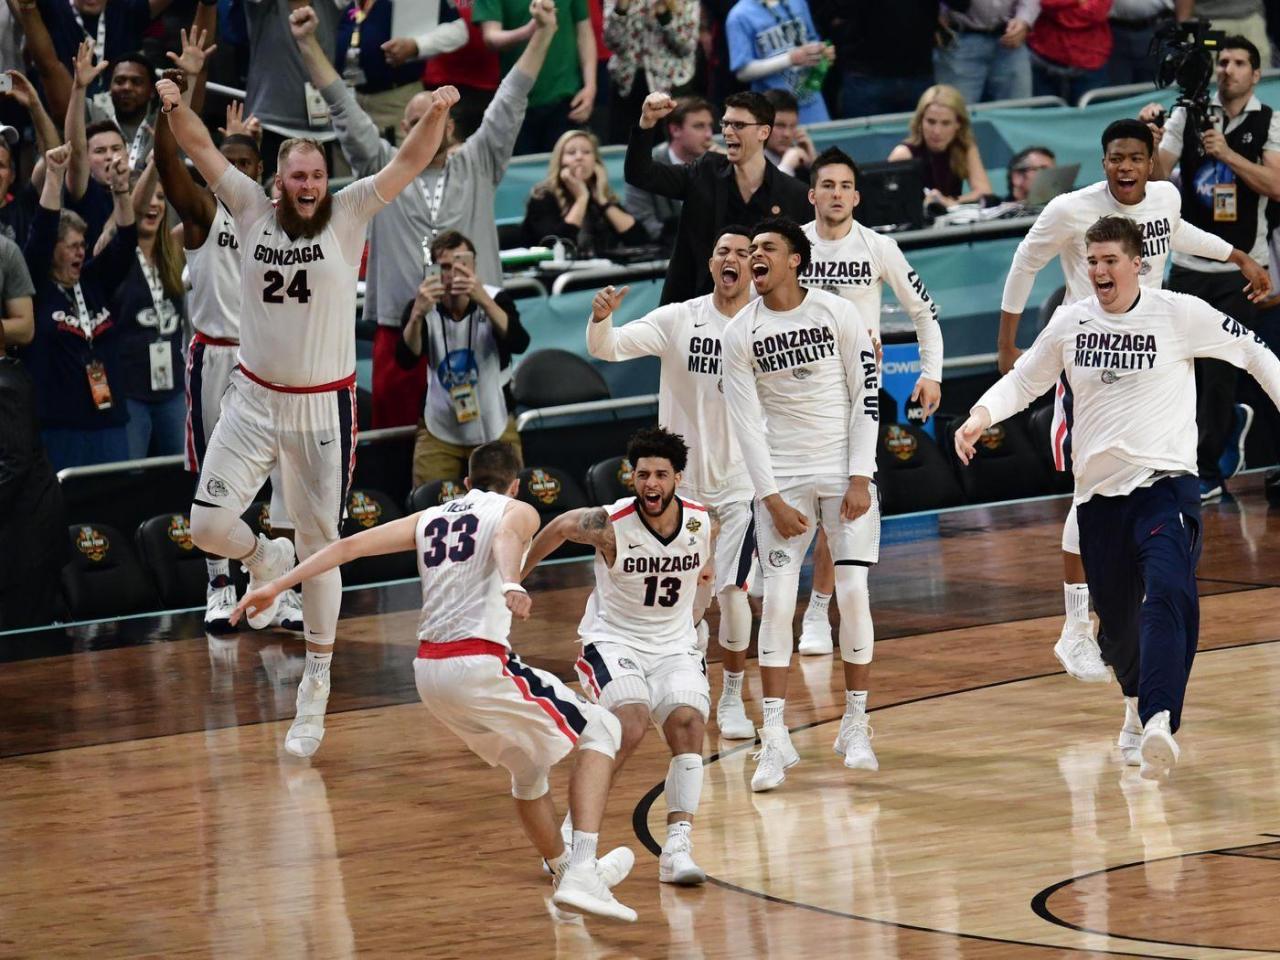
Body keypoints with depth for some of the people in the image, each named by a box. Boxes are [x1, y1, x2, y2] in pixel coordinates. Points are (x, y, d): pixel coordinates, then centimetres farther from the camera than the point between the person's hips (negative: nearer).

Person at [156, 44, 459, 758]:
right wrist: (175, 106, -20)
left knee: (320, 548, 4)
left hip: (325, 406, -2)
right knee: (208, 524, -10)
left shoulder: (348, 216, -4)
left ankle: (317, 688, 14)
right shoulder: (253, 212, 1)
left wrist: (439, 112, -30)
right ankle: (267, 560, 26)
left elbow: (411, 163, -12)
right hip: (254, 399, 2)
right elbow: (202, 149, -1)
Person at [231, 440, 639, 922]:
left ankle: (564, 869, 42)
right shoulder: (517, 511, 7)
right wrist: (511, 584, -40)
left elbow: (351, 544, 14)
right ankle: (582, 873, -6)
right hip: (480, 662, -6)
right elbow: (505, 537, -19)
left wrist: (277, 585, 15)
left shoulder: (432, 518, 22)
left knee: (528, 765, 28)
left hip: (429, 669, 6)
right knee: (601, 731, 8)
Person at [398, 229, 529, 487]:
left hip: (495, 429, -1)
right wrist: (417, 315, -42)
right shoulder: (422, 306, -8)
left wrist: (484, 301, -43)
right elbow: (407, 360, -23)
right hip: (439, 431, 1)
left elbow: (519, 345, -30)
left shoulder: (496, 299, -12)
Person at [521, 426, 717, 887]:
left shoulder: (706, 521, -12)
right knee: (630, 725, -27)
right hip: (613, 640, -3)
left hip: (674, 644, 3)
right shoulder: (610, 525, -21)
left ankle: (677, 846, -21)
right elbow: (560, 527, 0)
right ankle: (571, 833, -12)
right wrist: (513, 579, 11)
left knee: (688, 723, -22)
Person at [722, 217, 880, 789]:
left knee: (853, 593, -7)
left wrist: (859, 479, -9)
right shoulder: (741, 333, -1)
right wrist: (773, 499, -8)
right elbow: (746, 423, -2)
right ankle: (775, 741, -5)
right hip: (781, 479, 1)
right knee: (777, 600, -7)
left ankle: (856, 726, 8)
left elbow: (867, 396, -2)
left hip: (845, 472, -1)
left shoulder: (838, 313, -4)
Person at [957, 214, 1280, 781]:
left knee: (1169, 592, -27)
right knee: (1116, 616, 11)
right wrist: (982, 414, 1)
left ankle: (1159, 721, -40)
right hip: (1098, 491, 4)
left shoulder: (1178, 314, -3)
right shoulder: (1070, 323, 7)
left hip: (1165, 481, -4)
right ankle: (1138, 701, 42)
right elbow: (1023, 381, 19)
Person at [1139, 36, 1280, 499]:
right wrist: (1151, 142, -22)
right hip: (1189, 264, 3)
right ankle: (1232, 423, 33)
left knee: (1218, 369, -5)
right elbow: (1158, 174, -3)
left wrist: (1227, 153, -22)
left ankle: (1207, 470, 2)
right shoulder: (1188, 115, 3)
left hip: (1240, 268, -3)